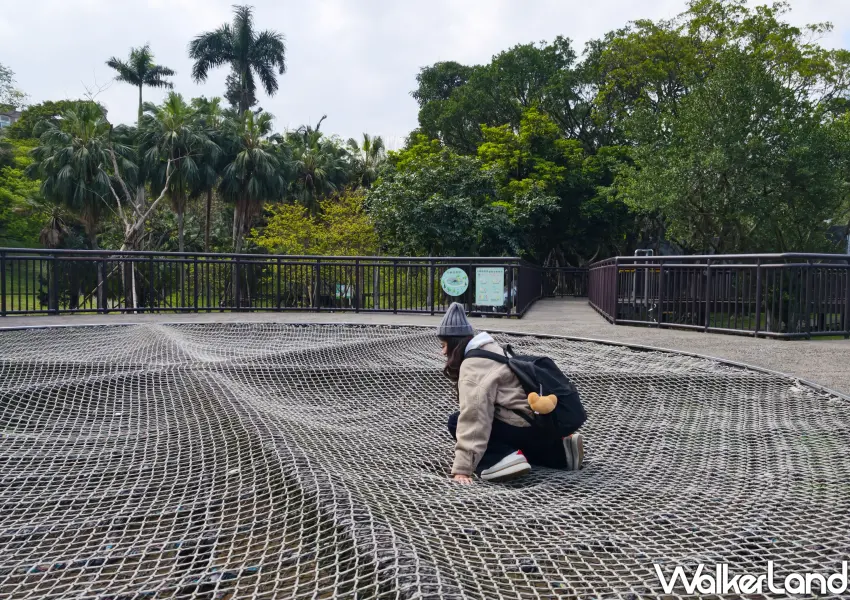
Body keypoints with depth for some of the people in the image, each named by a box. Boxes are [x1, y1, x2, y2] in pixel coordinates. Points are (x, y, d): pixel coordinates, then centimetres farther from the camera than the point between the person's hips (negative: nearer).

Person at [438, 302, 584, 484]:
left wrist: (462, 467, -23)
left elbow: (473, 416, -22)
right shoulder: (489, 352, 16)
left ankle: (502, 458, -21)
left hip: (524, 426, -9)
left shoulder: (473, 365, -13)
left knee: (456, 422, -4)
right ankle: (561, 450, 17)